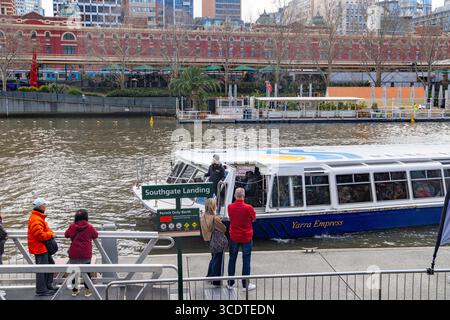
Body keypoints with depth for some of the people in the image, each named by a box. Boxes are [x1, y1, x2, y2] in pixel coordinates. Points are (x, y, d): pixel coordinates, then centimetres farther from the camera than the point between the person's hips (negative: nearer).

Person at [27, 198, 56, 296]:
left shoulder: (39, 217, 14)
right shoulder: (35, 219, -20)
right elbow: (40, 235, -28)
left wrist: (50, 233, 4)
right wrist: (51, 234, -14)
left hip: (44, 247, 11)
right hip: (39, 247, -11)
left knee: (50, 264, 18)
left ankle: (48, 285, 29)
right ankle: (41, 290, 5)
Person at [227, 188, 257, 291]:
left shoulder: (230, 207, -8)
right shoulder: (248, 208, -18)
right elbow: (254, 219, -2)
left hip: (234, 237, 3)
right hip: (246, 237, -3)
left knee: (232, 259, 14)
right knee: (246, 260, 6)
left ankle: (230, 283, 21)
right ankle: (245, 284, 11)